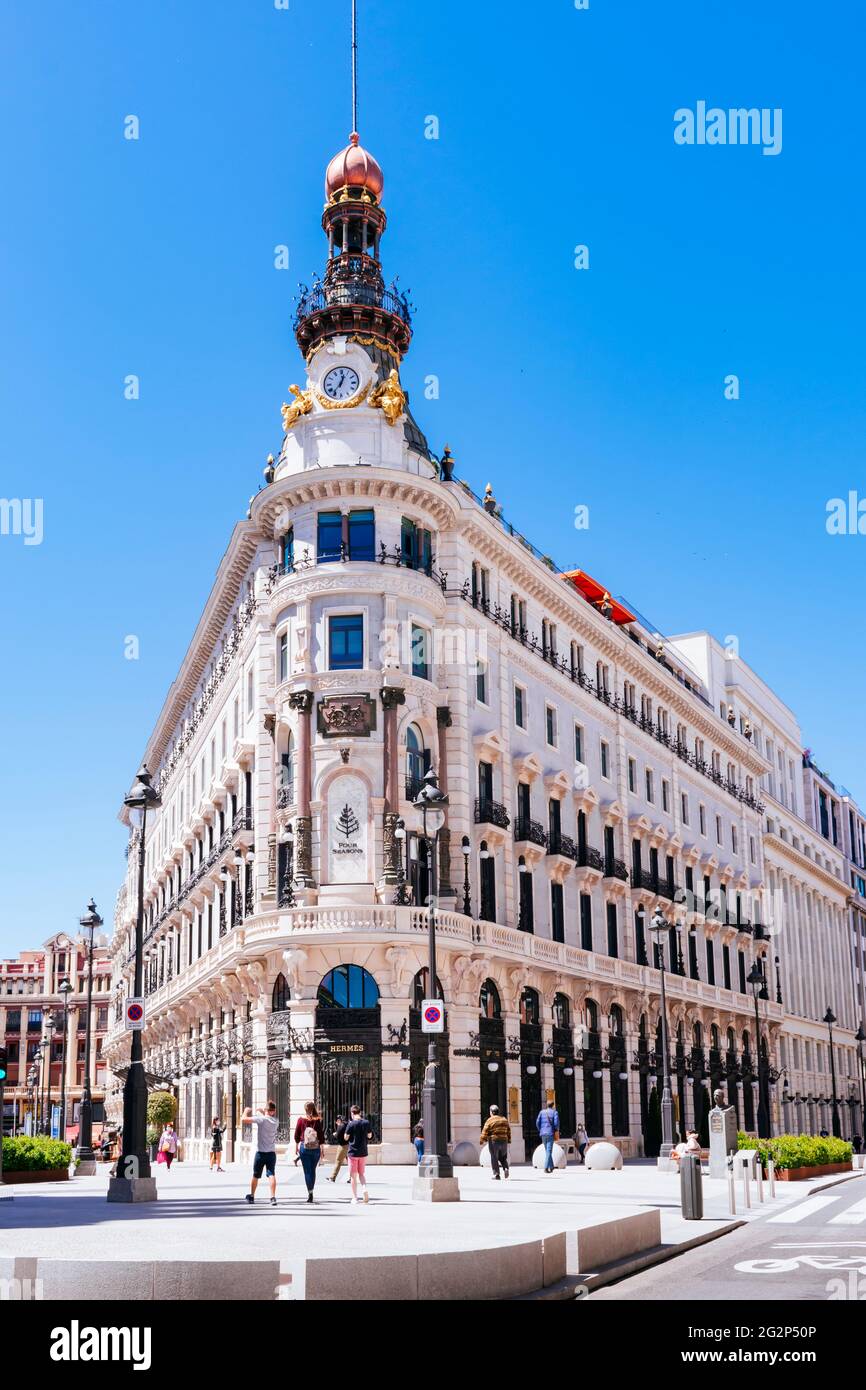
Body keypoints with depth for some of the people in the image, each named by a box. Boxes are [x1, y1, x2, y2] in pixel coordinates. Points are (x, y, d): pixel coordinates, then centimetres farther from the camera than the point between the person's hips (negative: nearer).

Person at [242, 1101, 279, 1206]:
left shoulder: (261, 1119, -13)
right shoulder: (276, 1121, 4)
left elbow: (243, 1119, -21)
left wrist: (246, 1111, -3)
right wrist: (262, 1113, 30)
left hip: (261, 1153, -3)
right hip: (272, 1153, 3)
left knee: (255, 1176, 13)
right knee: (271, 1175, -4)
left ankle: (251, 1196, 29)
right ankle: (273, 1197, -20)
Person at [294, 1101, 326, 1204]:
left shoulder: (301, 1119, -3)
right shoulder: (318, 1120, -3)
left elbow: (297, 1134, 3)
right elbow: (321, 1135, -2)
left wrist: (296, 1147, 14)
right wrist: (322, 1149, 7)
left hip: (304, 1147, -1)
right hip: (316, 1148, 1)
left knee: (307, 1171, 1)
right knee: (313, 1170, 14)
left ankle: (310, 1192, -9)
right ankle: (310, 1193, 19)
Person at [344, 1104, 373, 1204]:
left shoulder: (351, 1124, -12)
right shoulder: (366, 1122, -2)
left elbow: (346, 1137, -3)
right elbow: (369, 1136, 8)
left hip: (353, 1152, -3)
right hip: (363, 1152, 3)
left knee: (353, 1176, 5)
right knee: (361, 1173, 18)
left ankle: (354, 1198, 5)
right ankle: (364, 1187, -9)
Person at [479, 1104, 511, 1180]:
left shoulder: (490, 1120, -6)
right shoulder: (504, 1119, 10)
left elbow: (485, 1132, -9)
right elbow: (508, 1131, 13)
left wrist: (481, 1141, -1)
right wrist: (509, 1140, 19)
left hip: (493, 1141, -5)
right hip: (504, 1141, 5)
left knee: (494, 1158, 3)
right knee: (503, 1157, 18)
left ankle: (496, 1174, -1)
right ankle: (506, 1168, -5)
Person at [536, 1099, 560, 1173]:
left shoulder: (542, 1112, 9)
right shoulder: (554, 1112, -1)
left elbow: (537, 1122, 4)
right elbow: (556, 1122, -12)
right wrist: (557, 1130, 5)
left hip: (543, 1134, 4)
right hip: (550, 1134, -4)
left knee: (547, 1151, 16)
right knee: (549, 1151, -4)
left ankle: (551, 1167, 21)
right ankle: (546, 1167, -16)